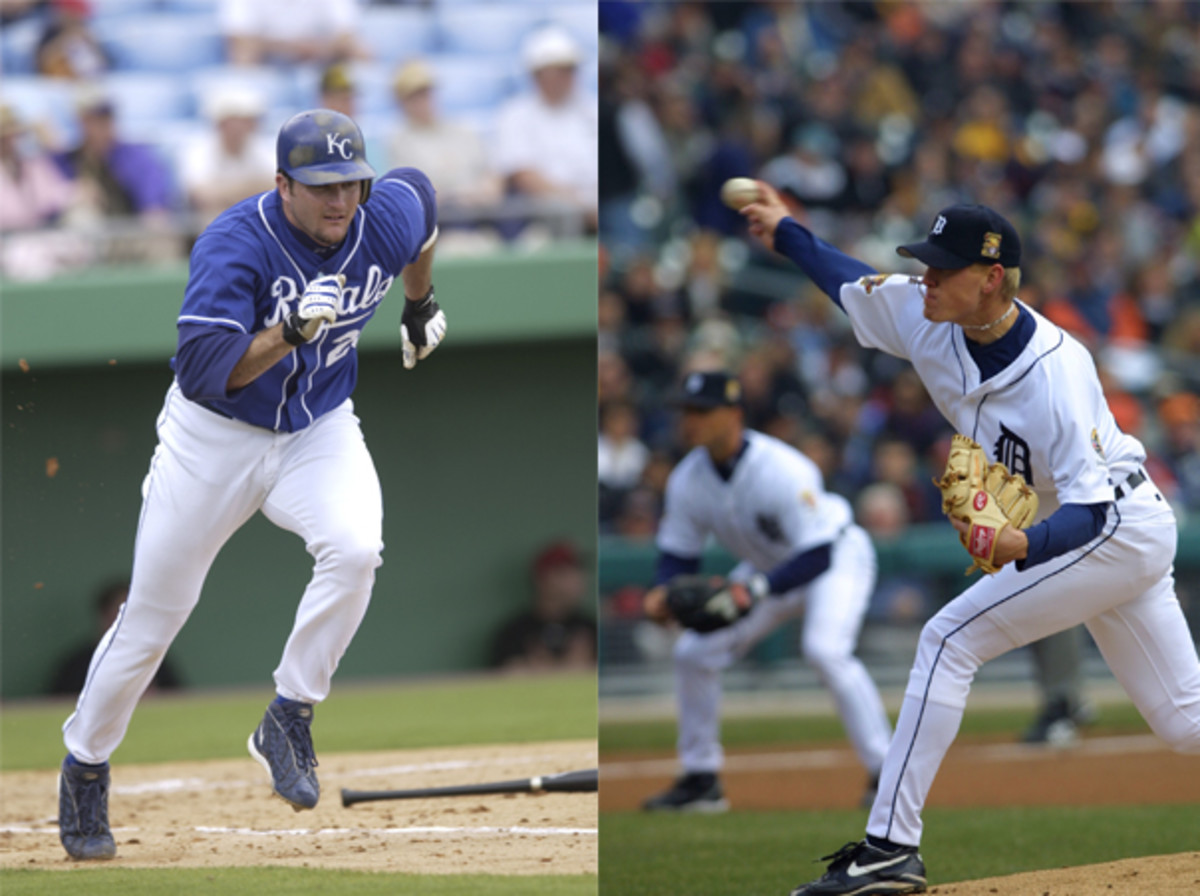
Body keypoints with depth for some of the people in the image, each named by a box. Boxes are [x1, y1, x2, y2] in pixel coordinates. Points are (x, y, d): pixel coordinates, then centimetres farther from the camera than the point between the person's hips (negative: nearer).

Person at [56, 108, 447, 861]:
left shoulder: (387, 221, -13)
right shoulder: (236, 245, -27)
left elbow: (421, 193, 14)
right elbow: (204, 373, -33)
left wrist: (421, 304, 24)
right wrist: (293, 330, -43)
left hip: (320, 432, 3)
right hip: (216, 437, -3)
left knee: (355, 550, -29)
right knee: (151, 619, 5)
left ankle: (289, 722, -11)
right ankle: (85, 766, 28)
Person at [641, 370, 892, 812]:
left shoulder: (783, 470, -35)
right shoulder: (688, 478, -15)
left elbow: (817, 556, -37)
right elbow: (678, 552, -4)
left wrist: (758, 588, -49)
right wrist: (663, 590, -27)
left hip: (836, 557, -7)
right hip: (768, 567, 7)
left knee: (825, 648, -32)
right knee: (695, 652, -1)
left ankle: (885, 772, -23)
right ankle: (700, 780, 12)